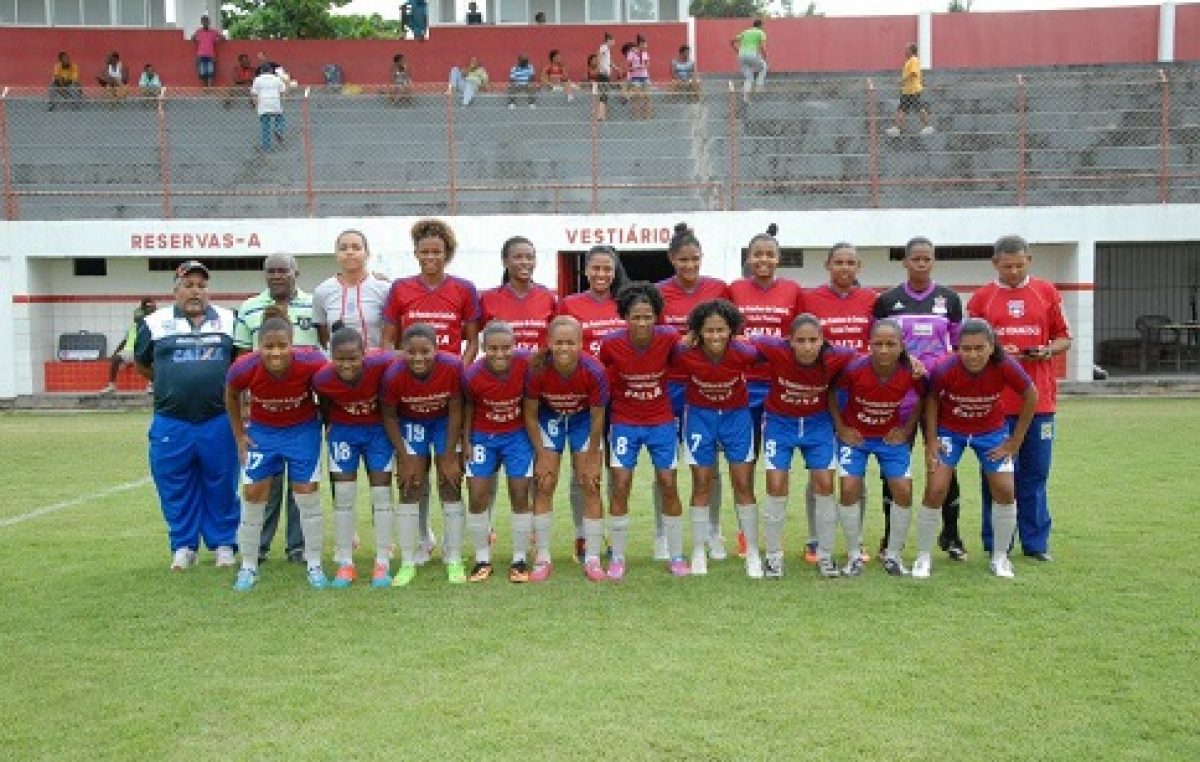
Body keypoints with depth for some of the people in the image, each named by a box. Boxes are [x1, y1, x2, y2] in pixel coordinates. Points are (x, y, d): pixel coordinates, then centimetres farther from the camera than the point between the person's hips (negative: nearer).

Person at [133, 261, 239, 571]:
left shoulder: (229, 321, 7)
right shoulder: (155, 323, 6)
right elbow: (142, 364, 18)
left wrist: (229, 389, 7)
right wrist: (170, 385, 12)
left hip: (218, 421, 0)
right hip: (171, 423, 0)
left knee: (222, 487, 6)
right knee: (176, 488, 6)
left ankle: (224, 544, 18)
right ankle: (183, 546, 20)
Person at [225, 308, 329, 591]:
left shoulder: (311, 363, -30)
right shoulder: (244, 368, -26)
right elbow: (231, 396, -2)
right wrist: (239, 435, -1)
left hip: (303, 429, -1)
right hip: (261, 430, 1)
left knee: (307, 494, -1)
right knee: (252, 495, 1)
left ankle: (315, 566, 13)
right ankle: (248, 567, 16)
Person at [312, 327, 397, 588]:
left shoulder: (381, 364, -33)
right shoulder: (322, 378, -27)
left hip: (378, 427, -1)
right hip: (343, 429, 1)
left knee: (381, 490, -1)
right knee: (343, 494, 0)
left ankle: (383, 563, 6)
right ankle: (345, 563, 9)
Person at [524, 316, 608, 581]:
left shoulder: (594, 371, -31)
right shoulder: (537, 370, -30)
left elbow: (598, 418, -17)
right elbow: (530, 414, -15)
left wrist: (592, 460, -11)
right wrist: (541, 456, -12)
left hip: (584, 419, 0)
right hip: (549, 418, 0)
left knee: (591, 487, -3)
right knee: (544, 486, -4)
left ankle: (592, 559, 7)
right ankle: (542, 558, 7)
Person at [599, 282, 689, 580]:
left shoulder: (669, 338, -16)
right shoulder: (611, 344, -17)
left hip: (662, 421, 1)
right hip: (624, 422, 0)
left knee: (669, 486, 3)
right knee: (620, 486, -2)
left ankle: (676, 556, 16)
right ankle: (617, 558, 10)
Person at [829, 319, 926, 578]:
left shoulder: (912, 372, -22)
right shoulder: (854, 368, -28)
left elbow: (923, 399, 0)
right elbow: (830, 392, -9)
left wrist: (907, 429, -4)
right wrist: (840, 428, -9)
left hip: (891, 437, 2)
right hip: (855, 435, -2)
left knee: (903, 490, -4)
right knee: (849, 488, -11)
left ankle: (893, 555, 14)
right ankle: (854, 555, 5)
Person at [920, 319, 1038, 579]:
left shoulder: (1005, 367, -29)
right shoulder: (944, 369, -30)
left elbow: (1031, 397, -11)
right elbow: (931, 398, -9)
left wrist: (1015, 441, -8)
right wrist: (931, 440, -11)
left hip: (992, 430, 2)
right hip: (949, 430, -1)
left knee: (1005, 490, -3)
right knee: (935, 491, -10)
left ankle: (1000, 557, 18)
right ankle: (923, 557, 7)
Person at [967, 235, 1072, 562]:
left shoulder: (1047, 292, 9)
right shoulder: (981, 298, 6)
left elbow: (1064, 338, 13)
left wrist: (1047, 351, -8)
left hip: (1039, 398, 1)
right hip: (995, 400, -1)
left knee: (1035, 474, 6)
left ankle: (1036, 544, 15)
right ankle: (996, 546, 11)